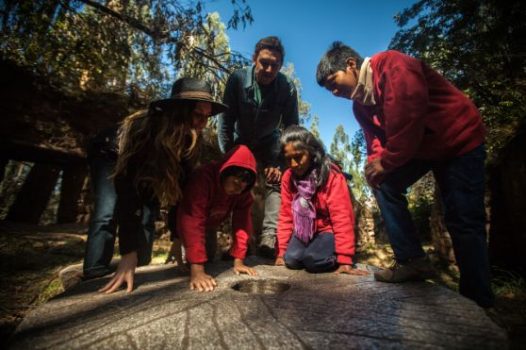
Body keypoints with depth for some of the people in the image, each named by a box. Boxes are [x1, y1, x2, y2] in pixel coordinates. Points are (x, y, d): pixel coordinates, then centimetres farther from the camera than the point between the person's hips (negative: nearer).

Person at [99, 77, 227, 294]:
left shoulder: (190, 140, -26)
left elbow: (179, 187, -21)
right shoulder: (142, 128, -42)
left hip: (145, 174, 4)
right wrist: (128, 252, -49)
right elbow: (126, 187, -46)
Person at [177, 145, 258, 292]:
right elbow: (193, 222, -49)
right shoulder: (204, 178, -44)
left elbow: (242, 223, -21)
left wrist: (238, 261, -25)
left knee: (209, 257, 10)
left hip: (210, 223, 5)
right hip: (189, 219, -4)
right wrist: (197, 270, -52)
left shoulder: (243, 191, -24)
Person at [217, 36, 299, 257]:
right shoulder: (237, 79, -23)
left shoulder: (288, 88, -22)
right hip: (240, 142, 0)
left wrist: (281, 163, -21)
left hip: (269, 143, 1)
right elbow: (225, 121, -17)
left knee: (275, 183, -16)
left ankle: (269, 239, -15)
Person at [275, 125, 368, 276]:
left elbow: (342, 216, -21)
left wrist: (345, 259, -22)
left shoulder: (332, 176, -21)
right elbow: (286, 215, -1)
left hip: (328, 230, -4)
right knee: (291, 259, -19)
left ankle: (334, 257, 6)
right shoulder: (288, 177, -6)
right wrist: (282, 251, -1)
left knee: (313, 259, -27)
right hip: (304, 231, 4)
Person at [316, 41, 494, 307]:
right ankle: (412, 260, 1)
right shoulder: (360, 104, 2)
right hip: (420, 146, 8)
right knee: (385, 185, -7)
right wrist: (376, 164, -21)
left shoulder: (390, 64, -23)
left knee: (464, 222, -7)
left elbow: (410, 111, -34)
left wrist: (387, 162, -29)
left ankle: (476, 302, 8)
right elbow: (376, 139, -1)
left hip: (460, 139, -7)